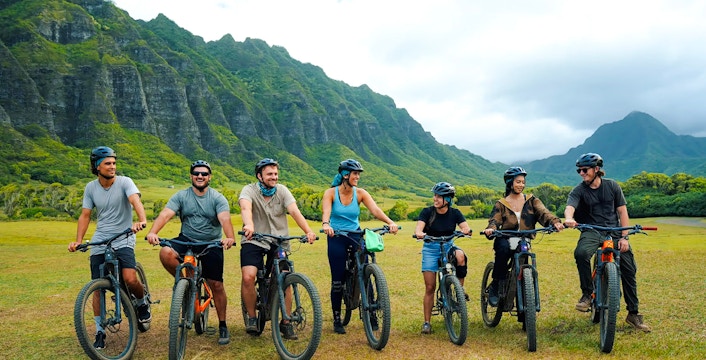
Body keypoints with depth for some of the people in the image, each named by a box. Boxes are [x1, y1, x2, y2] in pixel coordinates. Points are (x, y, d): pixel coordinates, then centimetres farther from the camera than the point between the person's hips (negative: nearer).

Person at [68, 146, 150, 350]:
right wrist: (78, 241, -5)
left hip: (123, 240, -3)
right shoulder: (91, 187, 3)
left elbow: (136, 201, -27)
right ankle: (100, 332, 19)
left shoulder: (124, 182, -9)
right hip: (99, 243, 3)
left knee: (130, 279, -24)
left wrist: (142, 220, -46)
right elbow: (85, 215, 6)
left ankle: (143, 303, 9)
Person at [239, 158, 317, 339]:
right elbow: (246, 208, -30)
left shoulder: (282, 191, -1)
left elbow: (294, 211, -16)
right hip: (254, 241, -2)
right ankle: (251, 318, 2)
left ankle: (286, 322, 9)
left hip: (278, 242, 2)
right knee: (248, 277, -20)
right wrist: (248, 225, -52)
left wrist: (308, 231, -33)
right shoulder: (249, 190, -8)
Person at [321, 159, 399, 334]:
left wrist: (390, 222, -35)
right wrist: (325, 224, -48)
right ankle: (337, 320, 16)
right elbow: (326, 211, -26)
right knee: (337, 280, 0)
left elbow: (375, 210, -17)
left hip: (355, 236, 2)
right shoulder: (331, 193, -9)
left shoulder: (360, 193, -4)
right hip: (336, 238, -2)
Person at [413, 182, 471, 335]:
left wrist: (465, 230, -38)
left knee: (460, 256, -35)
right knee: (430, 287, -3)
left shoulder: (454, 213, -3)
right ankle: (427, 322, 9)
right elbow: (419, 227, -22)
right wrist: (419, 233, -46)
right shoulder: (427, 212, -9)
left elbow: (466, 227, -14)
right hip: (430, 248, -1)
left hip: (448, 246, 1)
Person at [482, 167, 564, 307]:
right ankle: (495, 287, -21)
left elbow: (543, 212, -6)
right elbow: (494, 220, -7)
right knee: (503, 249, -35)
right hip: (506, 240, -2)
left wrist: (555, 222, -28)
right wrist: (490, 229, -31)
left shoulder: (531, 200, 11)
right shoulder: (501, 204, 8)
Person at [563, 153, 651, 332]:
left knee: (629, 269, -6)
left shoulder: (612, 186, 4)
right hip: (591, 232, -1)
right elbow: (570, 206, -21)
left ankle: (633, 314, 9)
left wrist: (624, 237, -7)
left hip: (614, 230, 2)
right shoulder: (579, 191, -1)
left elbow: (622, 211, 3)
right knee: (581, 253, -33)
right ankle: (587, 294, -16)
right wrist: (568, 218, -46)